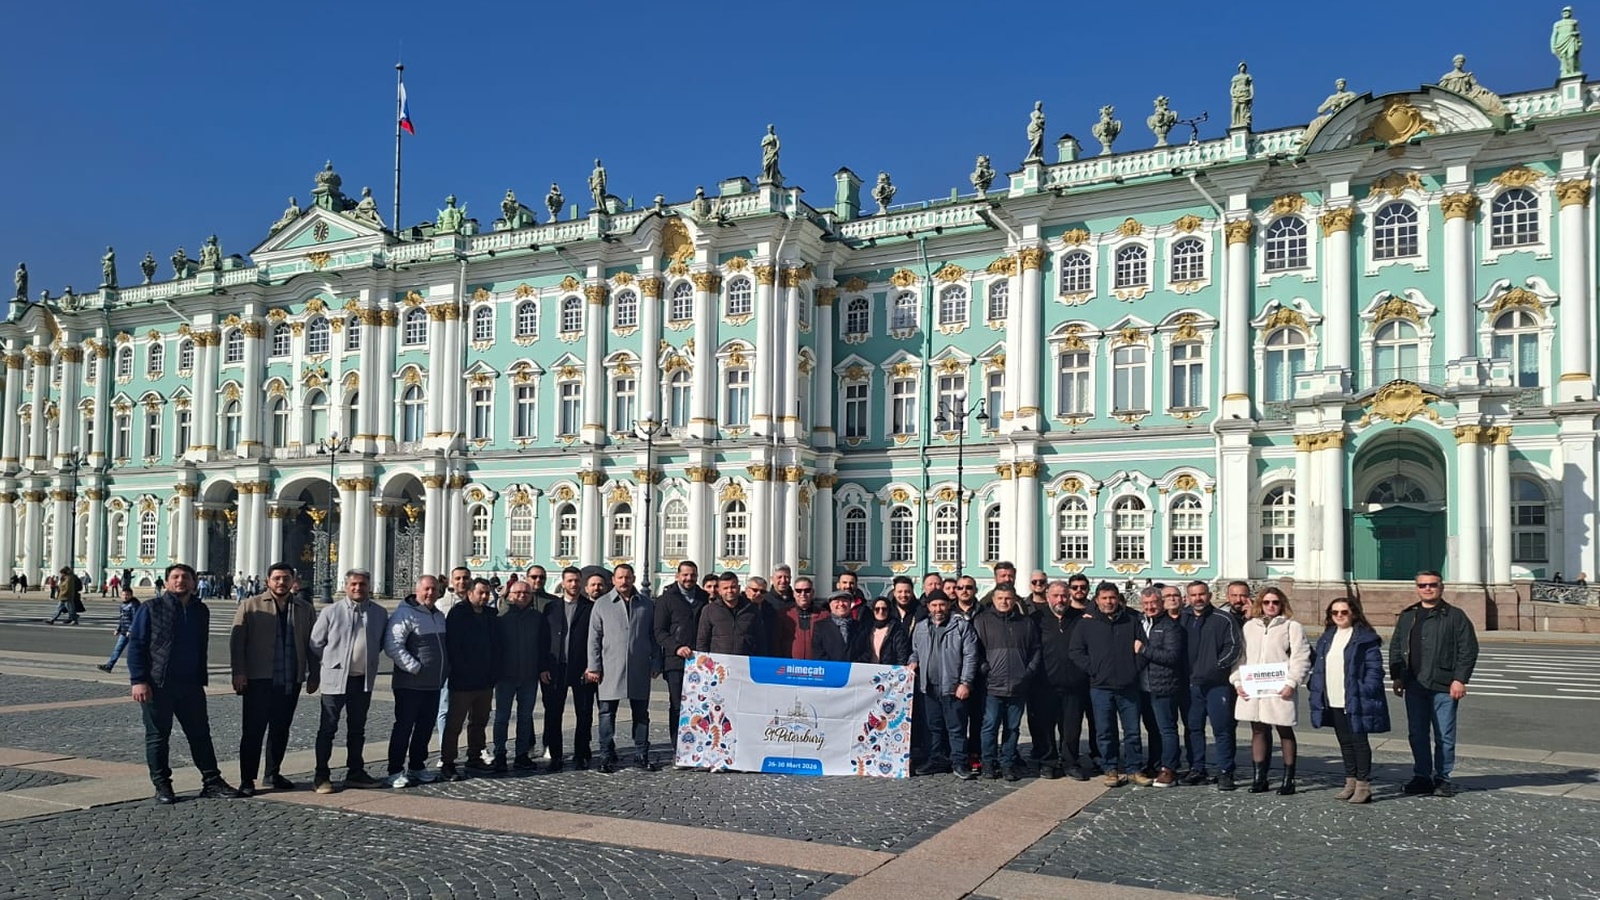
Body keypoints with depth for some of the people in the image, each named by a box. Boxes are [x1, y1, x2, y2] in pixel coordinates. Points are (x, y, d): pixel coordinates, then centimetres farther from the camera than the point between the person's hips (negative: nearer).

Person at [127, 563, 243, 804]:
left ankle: (212, 782, 13)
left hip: (190, 684, 4)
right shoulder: (152, 608, -3)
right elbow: (136, 644, -6)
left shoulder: (200, 611, 11)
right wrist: (138, 680, -14)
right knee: (157, 736, 4)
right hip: (157, 684, -4)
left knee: (200, 733, 7)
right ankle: (162, 786, 14)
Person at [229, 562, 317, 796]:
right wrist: (239, 672, -11)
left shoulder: (305, 609, 11)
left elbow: (312, 644, 14)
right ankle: (247, 780, 5)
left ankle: (272, 774, 23)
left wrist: (314, 675, 10)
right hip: (259, 680, -3)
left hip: (291, 681, 4)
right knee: (253, 730, -2)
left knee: (281, 730, 11)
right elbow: (237, 641, -3)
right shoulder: (250, 606, 2)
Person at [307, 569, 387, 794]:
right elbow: (315, 644, 1)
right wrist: (319, 673, 4)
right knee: (328, 728, 2)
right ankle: (321, 775, 9)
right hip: (335, 679, -3)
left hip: (364, 680, 4)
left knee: (357, 729, 13)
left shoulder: (380, 613, 3)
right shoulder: (331, 612, -6)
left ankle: (355, 773, 22)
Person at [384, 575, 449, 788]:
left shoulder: (439, 616, 15)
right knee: (404, 727, -2)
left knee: (426, 728, 12)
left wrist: (446, 668, 14)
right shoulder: (405, 614, -11)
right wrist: (415, 667, -20)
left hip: (433, 684, 8)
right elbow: (392, 645, -20)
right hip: (410, 684, -8)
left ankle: (416, 767, 23)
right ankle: (395, 771, 4)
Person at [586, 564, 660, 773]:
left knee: (641, 713, 6)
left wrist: (656, 664, 5)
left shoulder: (647, 604, 10)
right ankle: (607, 756, 10)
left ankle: (641, 756, 14)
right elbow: (594, 637, 4)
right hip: (610, 669, -1)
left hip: (639, 669, 1)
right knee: (607, 713, 2)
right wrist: (594, 667, -3)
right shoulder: (602, 604, 5)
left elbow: (654, 636, 12)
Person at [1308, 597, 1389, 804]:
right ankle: (1350, 783, 22)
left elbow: (1374, 668, -11)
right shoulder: (1327, 638, 13)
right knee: (1345, 742, 13)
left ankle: (1363, 785, 6)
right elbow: (1318, 667, 15)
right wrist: (1314, 691, 7)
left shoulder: (1365, 638, -7)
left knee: (1359, 742, -1)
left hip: (1355, 702, -7)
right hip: (1333, 702, 7)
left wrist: (1366, 693, -19)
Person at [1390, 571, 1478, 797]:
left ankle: (1442, 778, 13)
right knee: (1417, 734, 8)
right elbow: (1395, 648, 16)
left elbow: (1469, 649, -3)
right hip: (1414, 686, 4)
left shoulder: (1455, 616, 0)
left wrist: (1460, 680, -10)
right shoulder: (1407, 617, 13)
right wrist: (1396, 677, 8)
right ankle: (1422, 776, 17)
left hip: (1444, 687, -4)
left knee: (1444, 736, 2)